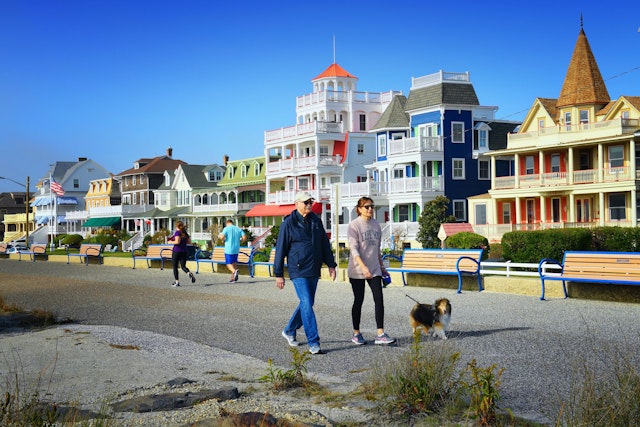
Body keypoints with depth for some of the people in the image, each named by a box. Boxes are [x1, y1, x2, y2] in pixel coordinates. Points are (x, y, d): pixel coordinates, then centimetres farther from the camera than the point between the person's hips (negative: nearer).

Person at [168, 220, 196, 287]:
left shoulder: (177, 232, -11)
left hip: (176, 251, -6)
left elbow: (177, 242, -21)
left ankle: (177, 282, 7)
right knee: (183, 266, 10)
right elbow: (189, 242, 11)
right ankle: (189, 273, -21)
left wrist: (171, 242, -6)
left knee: (175, 267, 7)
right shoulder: (185, 233, 9)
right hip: (184, 251, 6)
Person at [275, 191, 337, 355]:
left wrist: (331, 265, 12)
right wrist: (279, 274, -5)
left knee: (307, 304, 15)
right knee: (307, 305, -12)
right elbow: (280, 249, -4)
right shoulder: (288, 223, -7)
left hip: (314, 271, 6)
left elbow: (325, 244, 16)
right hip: (298, 271, -6)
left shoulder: (316, 221, 9)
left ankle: (289, 331, 35)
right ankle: (313, 343, -10)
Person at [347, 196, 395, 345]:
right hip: (357, 271, -5)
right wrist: (363, 267, -27)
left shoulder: (376, 224, 10)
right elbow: (354, 249, -16)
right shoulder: (354, 225, -9)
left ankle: (380, 334, -5)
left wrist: (382, 266, 19)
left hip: (374, 269, 5)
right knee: (358, 301, 4)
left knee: (379, 299, -5)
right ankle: (356, 333, 18)